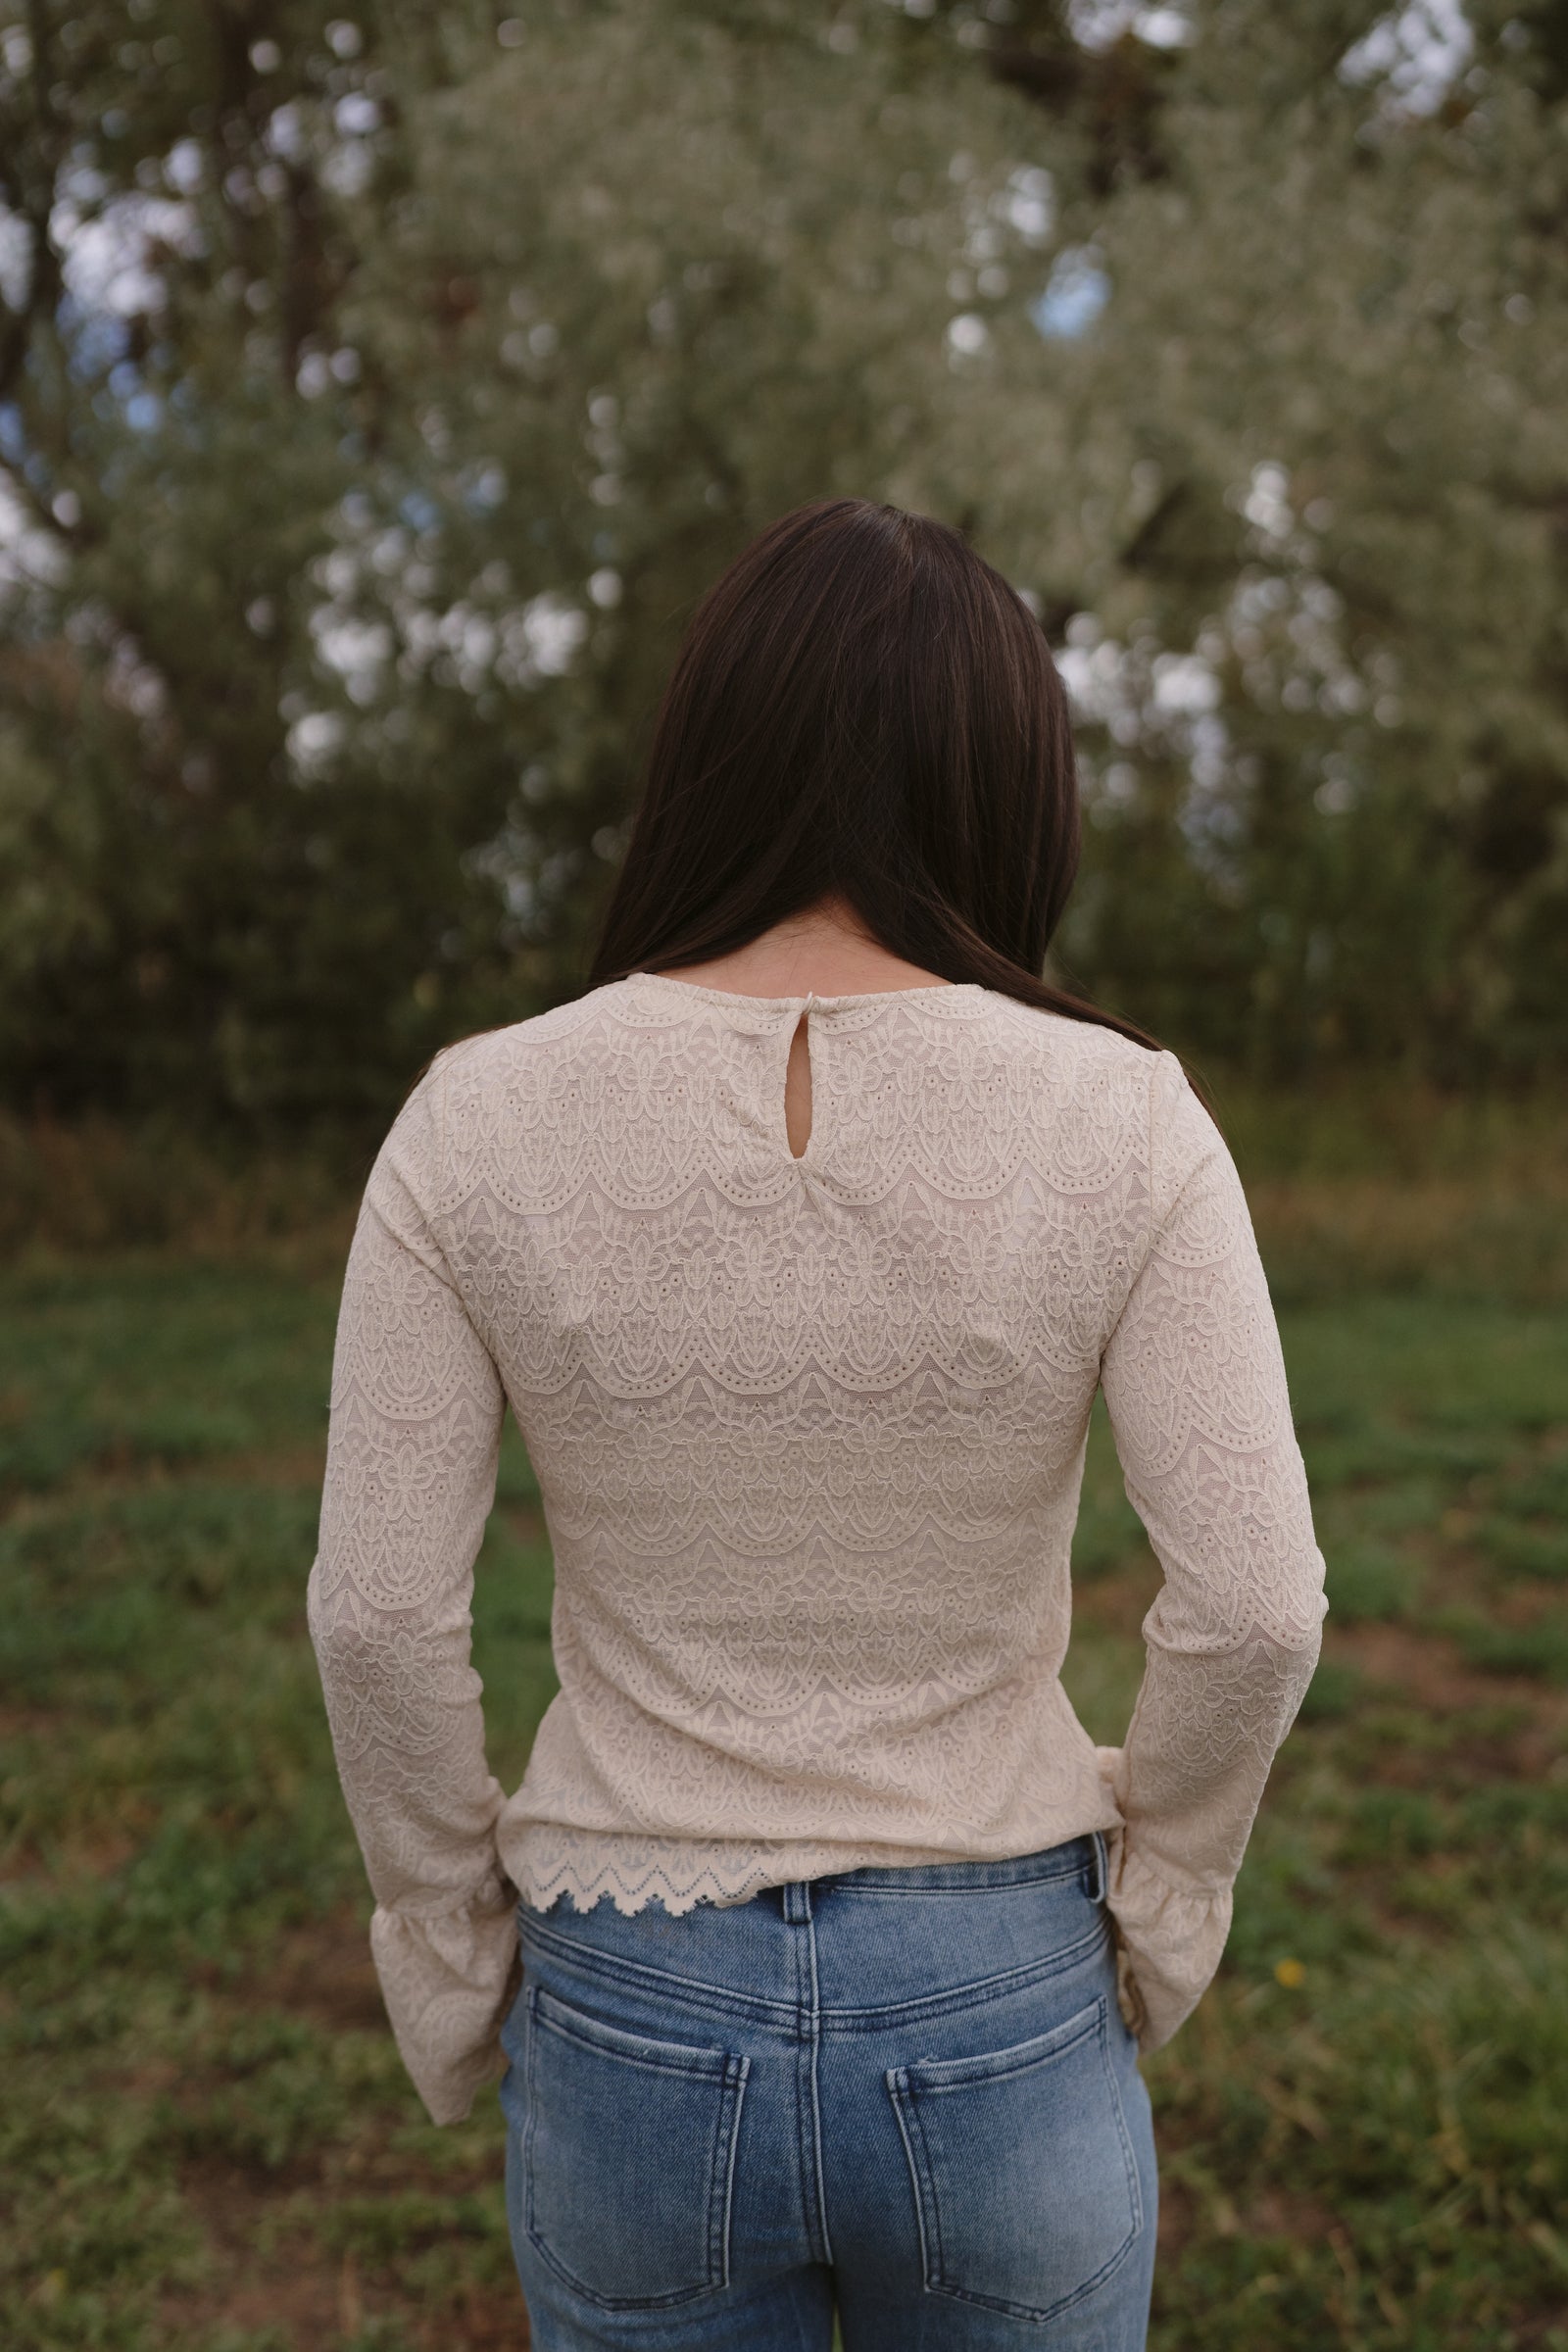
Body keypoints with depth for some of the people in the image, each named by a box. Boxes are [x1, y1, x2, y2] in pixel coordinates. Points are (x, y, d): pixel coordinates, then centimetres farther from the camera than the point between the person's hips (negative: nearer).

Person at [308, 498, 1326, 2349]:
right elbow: (1252, 1607, -15)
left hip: (636, 2029, 1)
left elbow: (381, 1614, -12)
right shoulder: (1118, 1119, -16)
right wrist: (1159, 1908, 3)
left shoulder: (480, 1120, -14)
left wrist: (447, 1952, 4)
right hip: (999, 2022, 0)